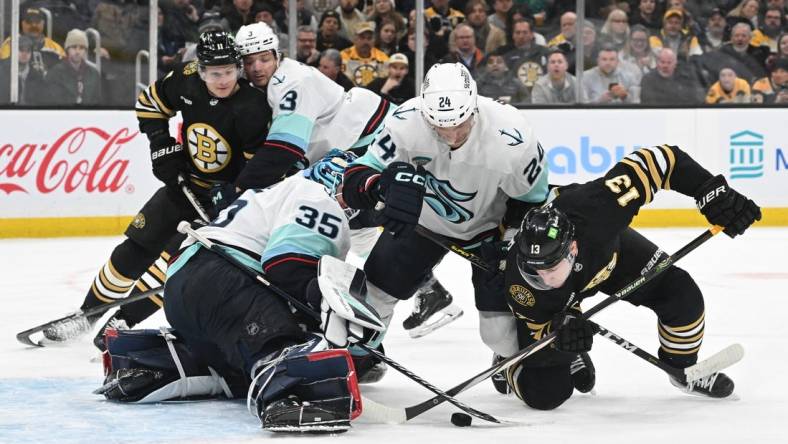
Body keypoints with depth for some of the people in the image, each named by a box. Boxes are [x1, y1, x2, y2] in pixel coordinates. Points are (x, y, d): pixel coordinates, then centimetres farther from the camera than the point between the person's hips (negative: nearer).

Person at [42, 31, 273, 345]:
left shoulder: (252, 107, -26)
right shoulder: (187, 81, -12)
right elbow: (150, 102, 8)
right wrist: (162, 145, -3)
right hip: (184, 184, 5)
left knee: (179, 255, -18)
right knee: (135, 249, 6)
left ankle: (123, 320, -5)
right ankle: (87, 315, 20)